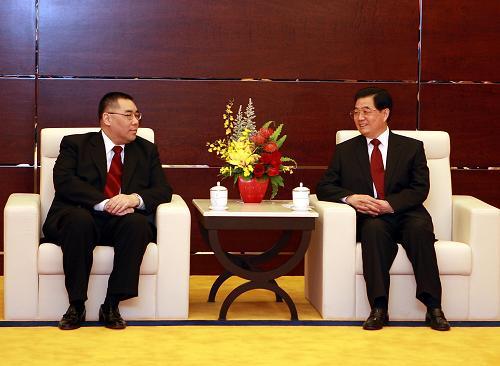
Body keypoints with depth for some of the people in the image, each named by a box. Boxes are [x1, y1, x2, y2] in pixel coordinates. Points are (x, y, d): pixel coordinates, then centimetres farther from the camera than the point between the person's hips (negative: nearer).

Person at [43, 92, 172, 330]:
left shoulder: (146, 150, 19)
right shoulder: (75, 144, 9)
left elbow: (163, 190, 8)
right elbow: (64, 182, -8)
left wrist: (135, 199, -16)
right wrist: (104, 203, -22)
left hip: (124, 221, 2)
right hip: (80, 218, -2)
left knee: (138, 223, -33)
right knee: (79, 220, -37)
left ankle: (111, 306, -27)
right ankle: (76, 306, -27)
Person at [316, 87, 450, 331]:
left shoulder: (411, 147, 12)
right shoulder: (345, 150, 16)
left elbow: (420, 189, 1)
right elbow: (324, 187, 9)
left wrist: (389, 204, -17)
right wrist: (350, 197, -13)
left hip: (405, 214, 0)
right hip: (370, 219, 0)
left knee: (420, 228, -34)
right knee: (374, 228, -35)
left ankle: (433, 307, -35)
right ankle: (379, 308, -39)